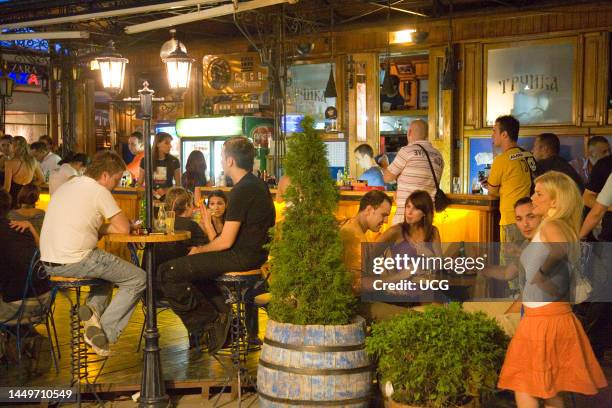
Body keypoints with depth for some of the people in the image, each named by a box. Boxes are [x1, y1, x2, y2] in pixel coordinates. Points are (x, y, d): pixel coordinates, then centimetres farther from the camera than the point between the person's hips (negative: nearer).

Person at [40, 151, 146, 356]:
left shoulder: (67, 185, 18)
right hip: (75, 261, -9)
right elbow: (123, 228, -5)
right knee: (138, 278, 4)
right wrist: (102, 229, 13)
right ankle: (105, 335, -2)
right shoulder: (99, 191, -7)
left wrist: (96, 228, 11)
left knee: (107, 265, 33)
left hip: (49, 263, 9)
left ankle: (93, 308, 6)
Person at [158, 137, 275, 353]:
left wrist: (199, 250, -1)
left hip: (242, 258, -10)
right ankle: (221, 310, 17)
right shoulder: (258, 185, 13)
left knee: (168, 272, -13)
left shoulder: (241, 191, -18)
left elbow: (225, 242, -20)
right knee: (188, 264, 29)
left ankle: (211, 320, -6)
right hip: (256, 253, 10)